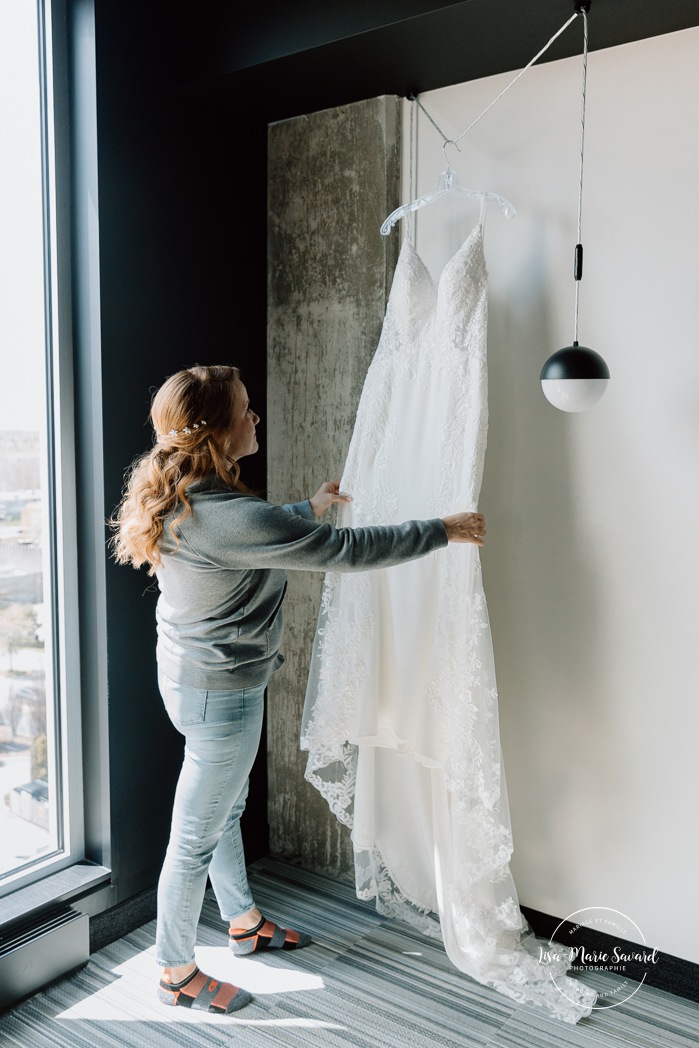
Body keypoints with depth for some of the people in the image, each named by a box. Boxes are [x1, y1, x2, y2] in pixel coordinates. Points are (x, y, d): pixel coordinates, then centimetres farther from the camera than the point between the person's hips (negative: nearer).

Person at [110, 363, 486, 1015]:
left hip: (192, 674, 10)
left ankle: (244, 924, 47)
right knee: (196, 837, 8)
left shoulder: (185, 498, 0)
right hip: (220, 691, -10)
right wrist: (442, 531, -15)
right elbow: (345, 550, -26)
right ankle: (177, 973, 30)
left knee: (225, 811, 25)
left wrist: (310, 507, 31)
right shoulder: (225, 515, -30)